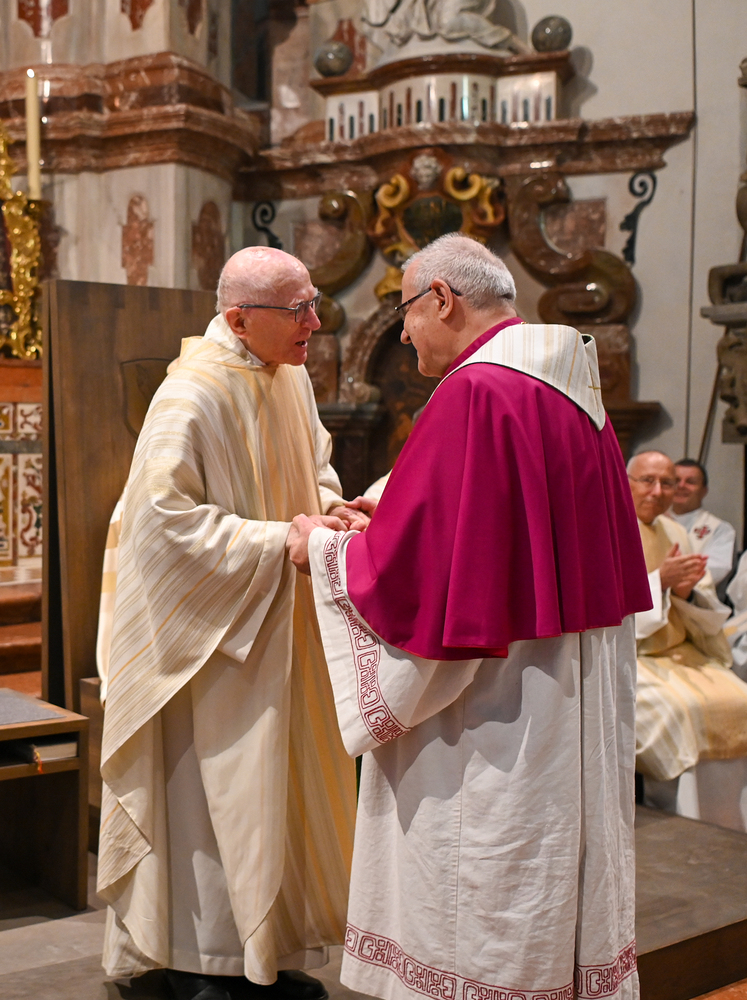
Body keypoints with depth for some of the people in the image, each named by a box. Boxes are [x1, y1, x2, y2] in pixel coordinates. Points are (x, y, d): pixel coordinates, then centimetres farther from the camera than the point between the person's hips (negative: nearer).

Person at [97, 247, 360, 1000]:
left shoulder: (291, 378, 4)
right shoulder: (193, 396, -21)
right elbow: (169, 516, -24)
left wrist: (330, 506, -2)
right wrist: (282, 540, -24)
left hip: (279, 624, 8)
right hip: (211, 627, -8)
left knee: (278, 782, 15)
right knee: (210, 787, 3)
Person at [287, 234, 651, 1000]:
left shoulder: (474, 395, -19)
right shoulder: (572, 385, 9)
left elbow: (413, 563, -21)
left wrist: (326, 549, -3)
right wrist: (391, 516, 16)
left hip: (493, 703, -9)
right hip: (577, 695, 9)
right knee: (557, 860, 18)